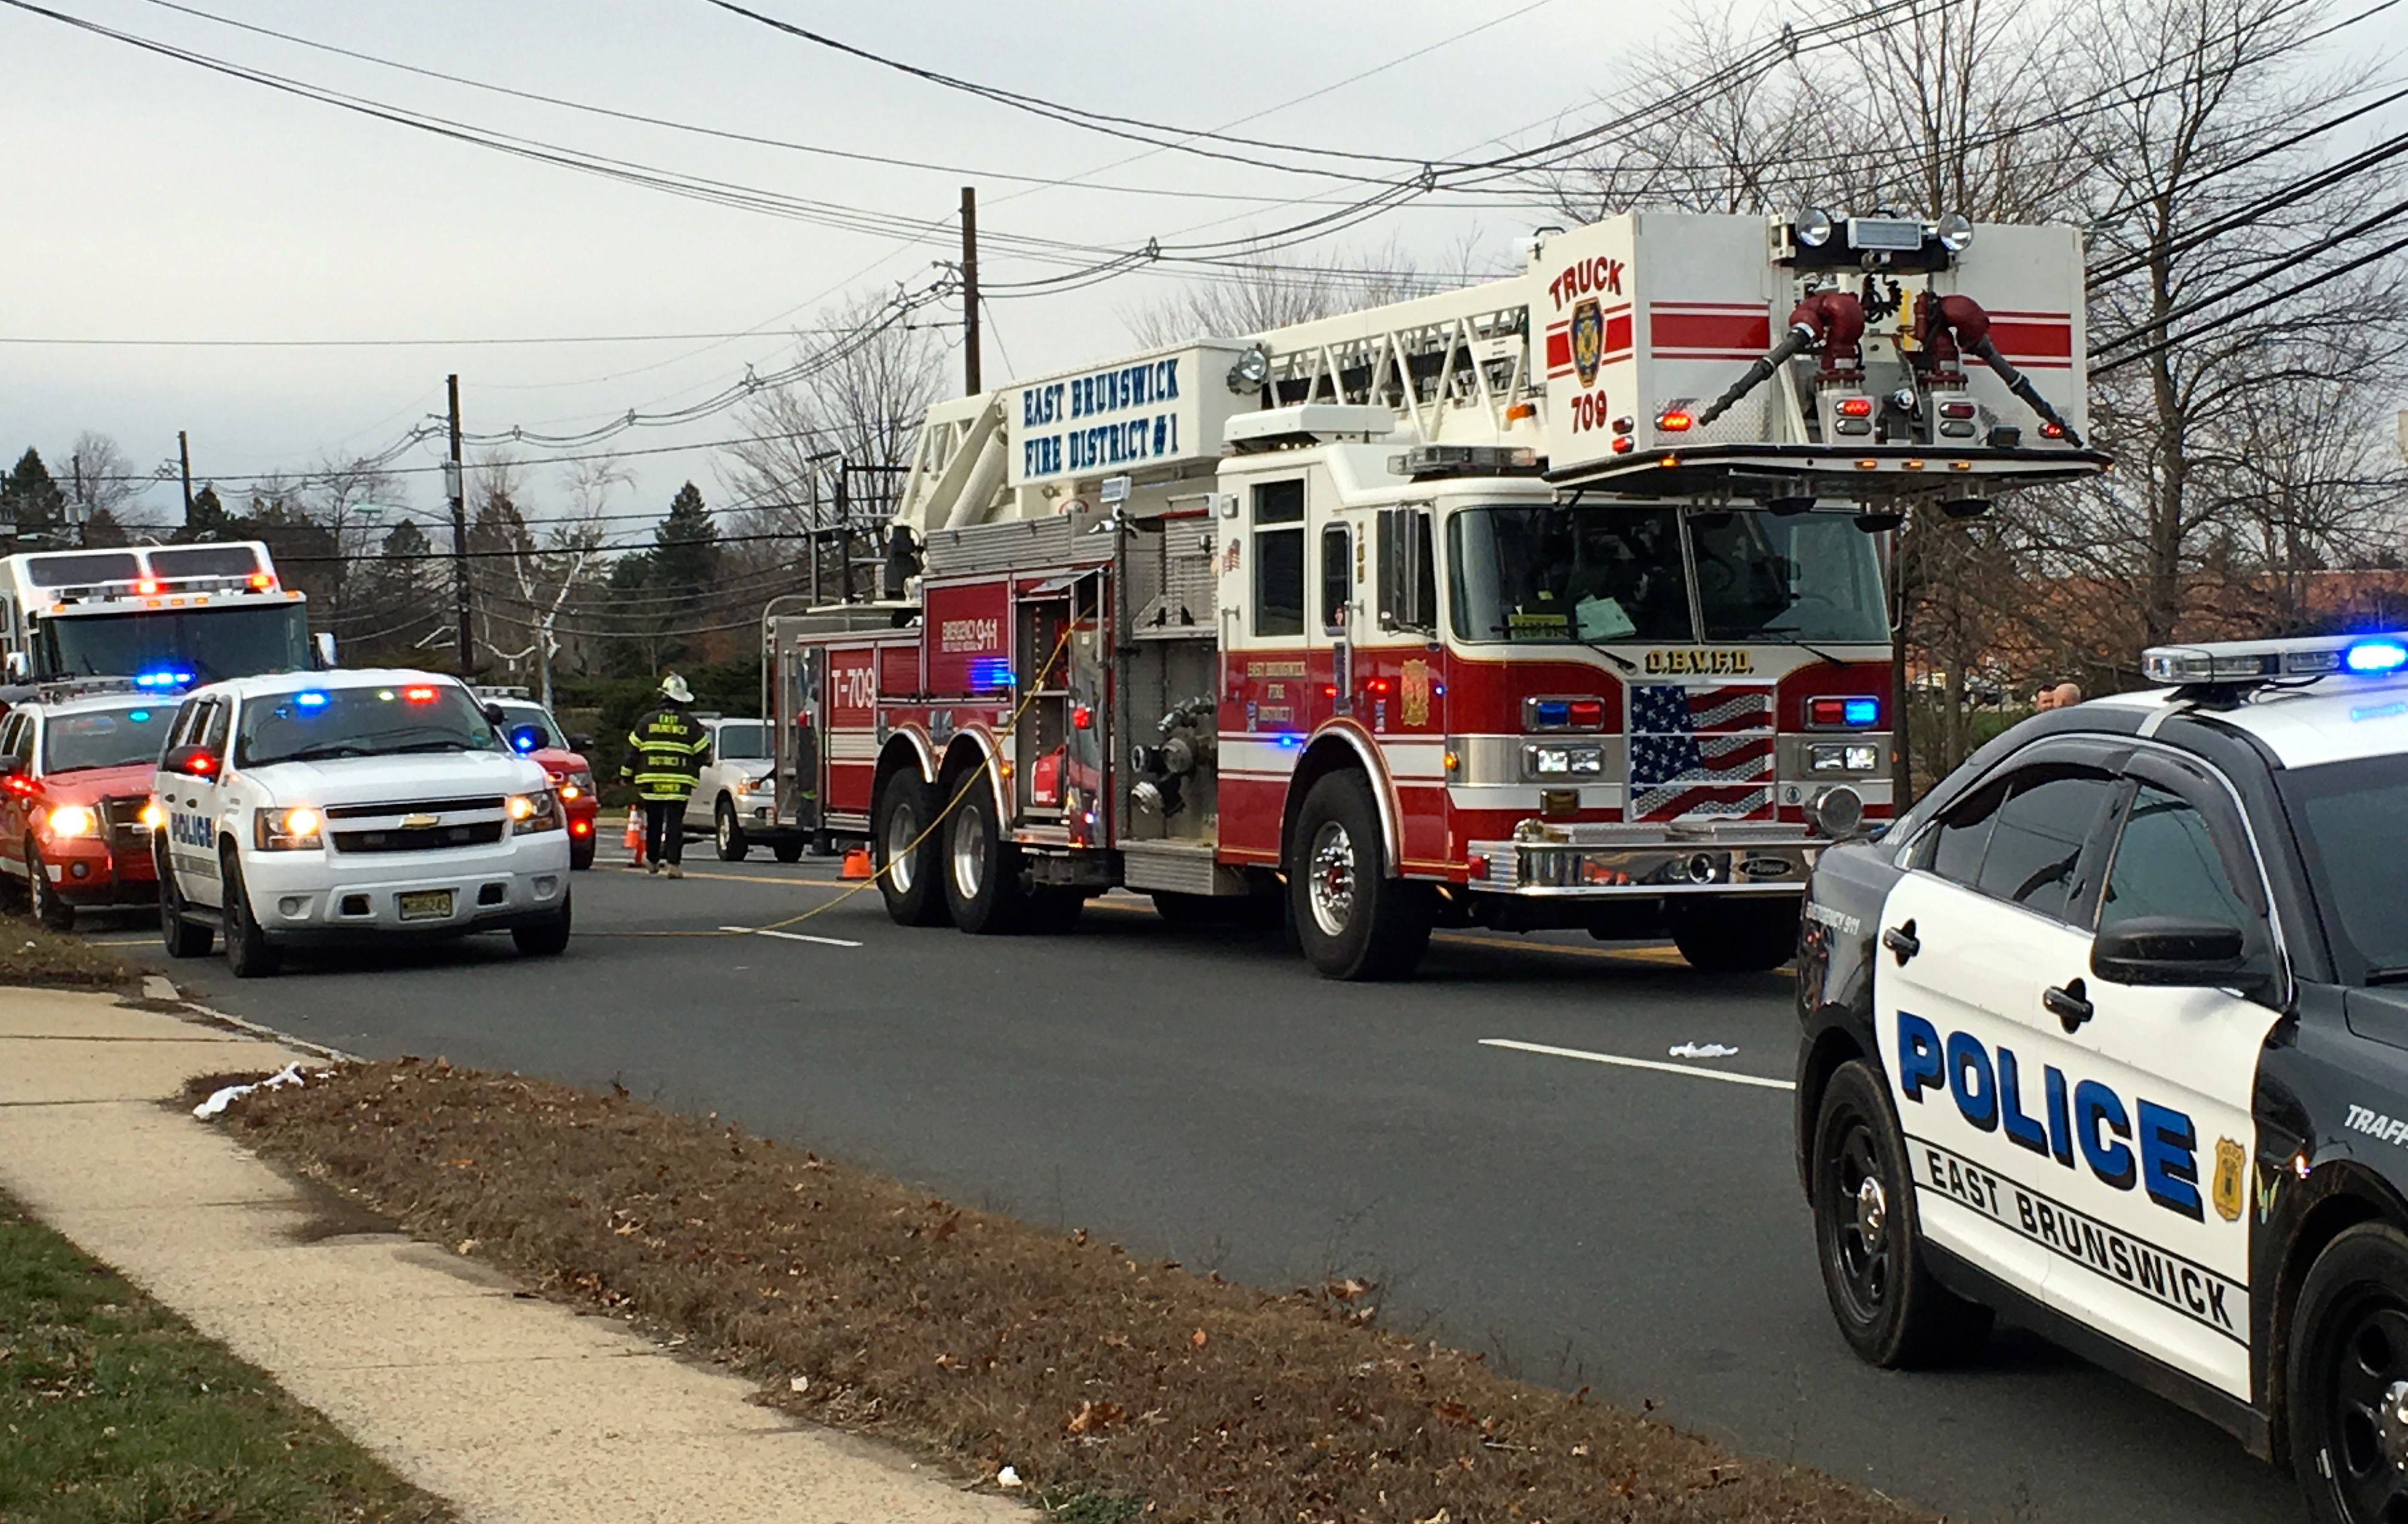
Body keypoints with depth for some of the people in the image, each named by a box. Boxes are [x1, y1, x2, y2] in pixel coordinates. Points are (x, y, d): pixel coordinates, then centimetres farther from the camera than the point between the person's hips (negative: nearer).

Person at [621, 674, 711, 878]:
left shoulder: (647, 721, 4)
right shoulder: (690, 724, 2)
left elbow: (633, 751, 7)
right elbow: (703, 753, 6)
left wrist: (626, 774, 18)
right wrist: (695, 769, 26)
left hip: (651, 782, 1)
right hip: (679, 784, -1)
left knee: (654, 823, 12)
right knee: (675, 823, -2)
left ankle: (652, 861, 21)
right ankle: (674, 864, -9)